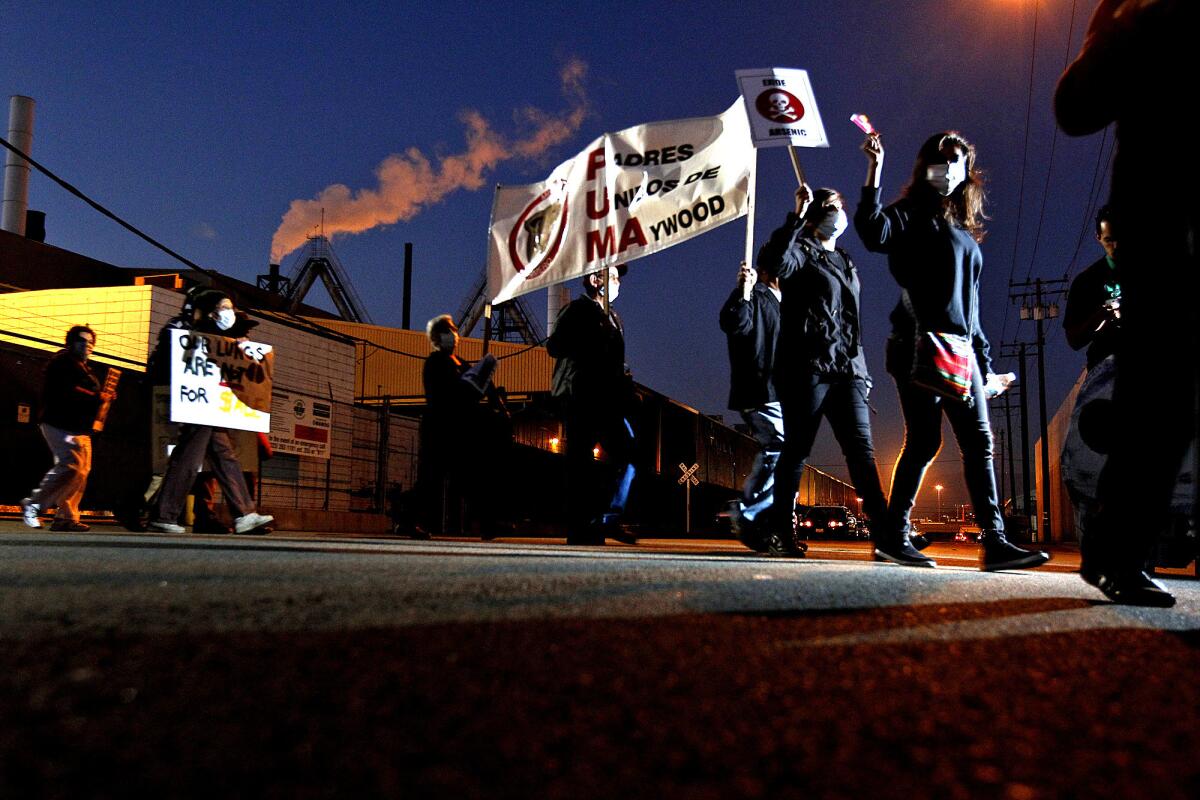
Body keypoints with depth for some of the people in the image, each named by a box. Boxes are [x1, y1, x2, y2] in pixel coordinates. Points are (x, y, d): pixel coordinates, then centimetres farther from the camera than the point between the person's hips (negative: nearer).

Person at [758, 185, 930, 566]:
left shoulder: (846, 263, 26)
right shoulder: (801, 251, 4)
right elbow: (772, 263, -23)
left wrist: (861, 369, 21)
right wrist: (796, 217, -21)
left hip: (846, 369, 6)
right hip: (807, 366, -6)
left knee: (861, 449, -5)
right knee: (797, 448, -2)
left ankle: (888, 537, -12)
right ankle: (780, 529, 11)